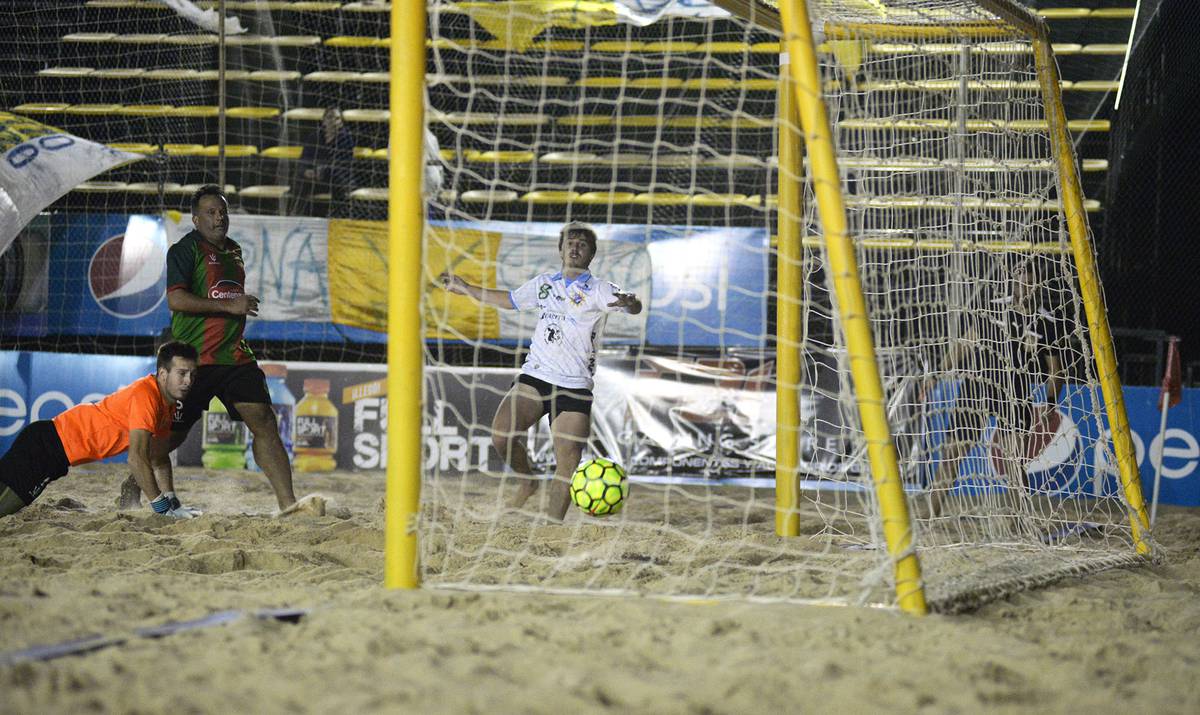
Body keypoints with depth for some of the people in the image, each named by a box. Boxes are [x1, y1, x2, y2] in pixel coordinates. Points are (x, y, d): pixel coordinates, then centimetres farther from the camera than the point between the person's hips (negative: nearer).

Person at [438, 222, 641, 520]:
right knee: (501, 436, -16)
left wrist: (630, 302, -44)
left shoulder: (599, 290, -1)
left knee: (567, 466, -8)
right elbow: (510, 300, 32)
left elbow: (634, 306, -19)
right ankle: (528, 481, 12)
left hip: (575, 386, -3)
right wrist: (466, 289, 35)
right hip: (534, 375, 3)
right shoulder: (543, 283, 14)